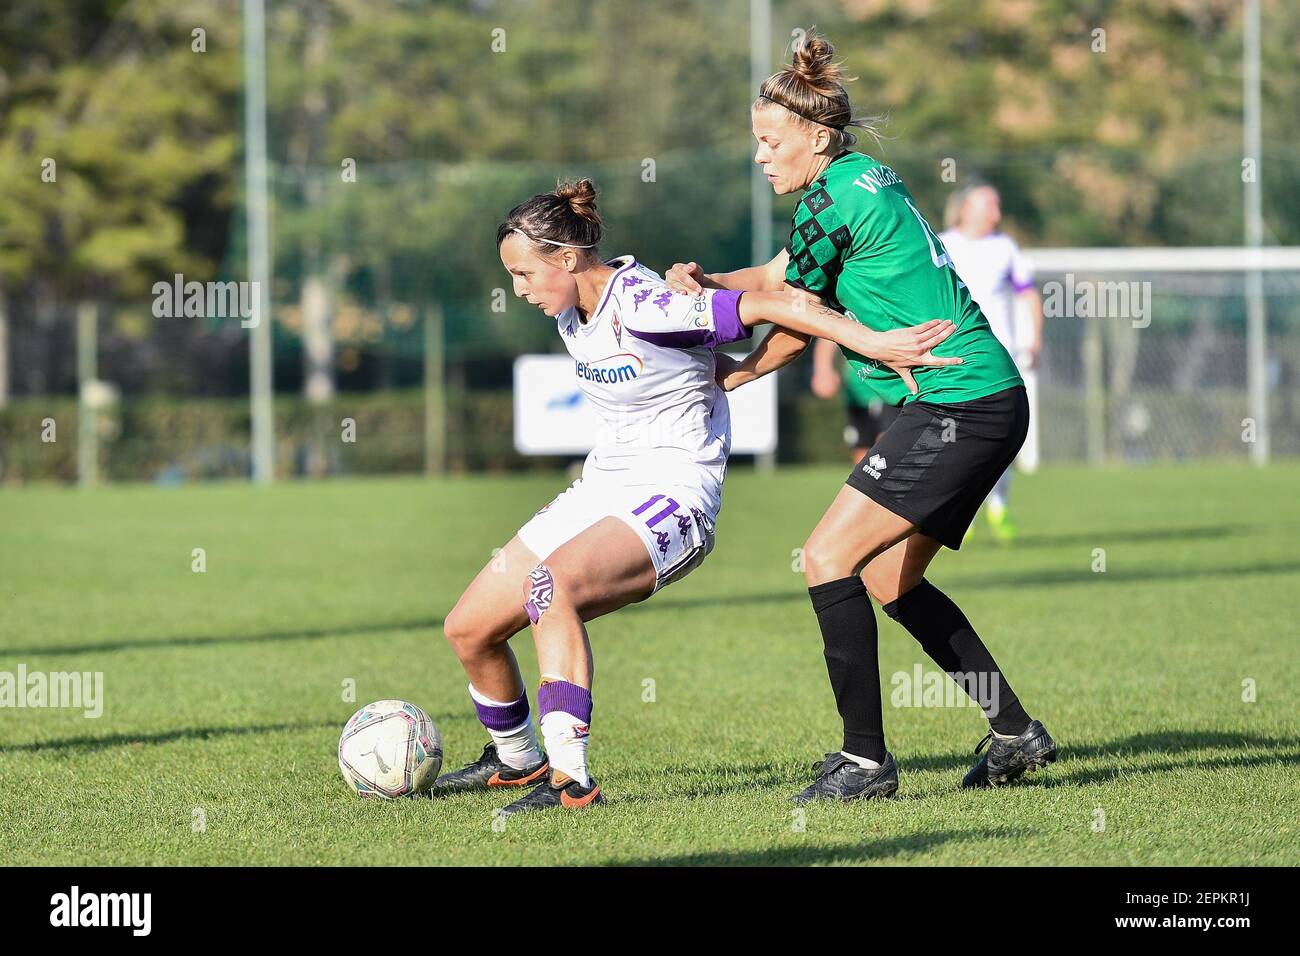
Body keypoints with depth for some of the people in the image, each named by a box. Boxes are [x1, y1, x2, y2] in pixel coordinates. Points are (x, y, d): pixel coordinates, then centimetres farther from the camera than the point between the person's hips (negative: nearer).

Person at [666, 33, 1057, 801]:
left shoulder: (832, 200, -13)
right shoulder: (868, 178, 15)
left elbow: (798, 324, -3)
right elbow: (781, 275, 19)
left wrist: (738, 374, 14)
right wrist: (706, 282, 2)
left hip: (958, 409, -10)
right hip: (992, 400, 10)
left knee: (830, 560, -9)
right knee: (889, 577, 17)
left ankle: (866, 759, -8)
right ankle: (1018, 734, 20)